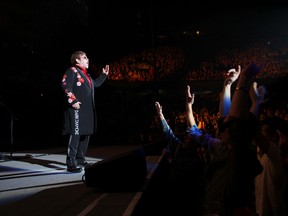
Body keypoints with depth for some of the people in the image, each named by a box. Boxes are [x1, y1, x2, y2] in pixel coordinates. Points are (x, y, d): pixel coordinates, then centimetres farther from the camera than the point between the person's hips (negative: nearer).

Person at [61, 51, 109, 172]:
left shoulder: (86, 74, 24)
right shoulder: (72, 71, -4)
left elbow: (95, 84, 37)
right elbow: (66, 86, -15)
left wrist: (104, 74, 29)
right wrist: (73, 101, -22)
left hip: (88, 110, 10)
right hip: (77, 109, -10)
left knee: (86, 134, 14)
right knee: (75, 135, -12)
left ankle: (80, 159, 25)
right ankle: (71, 163, -10)